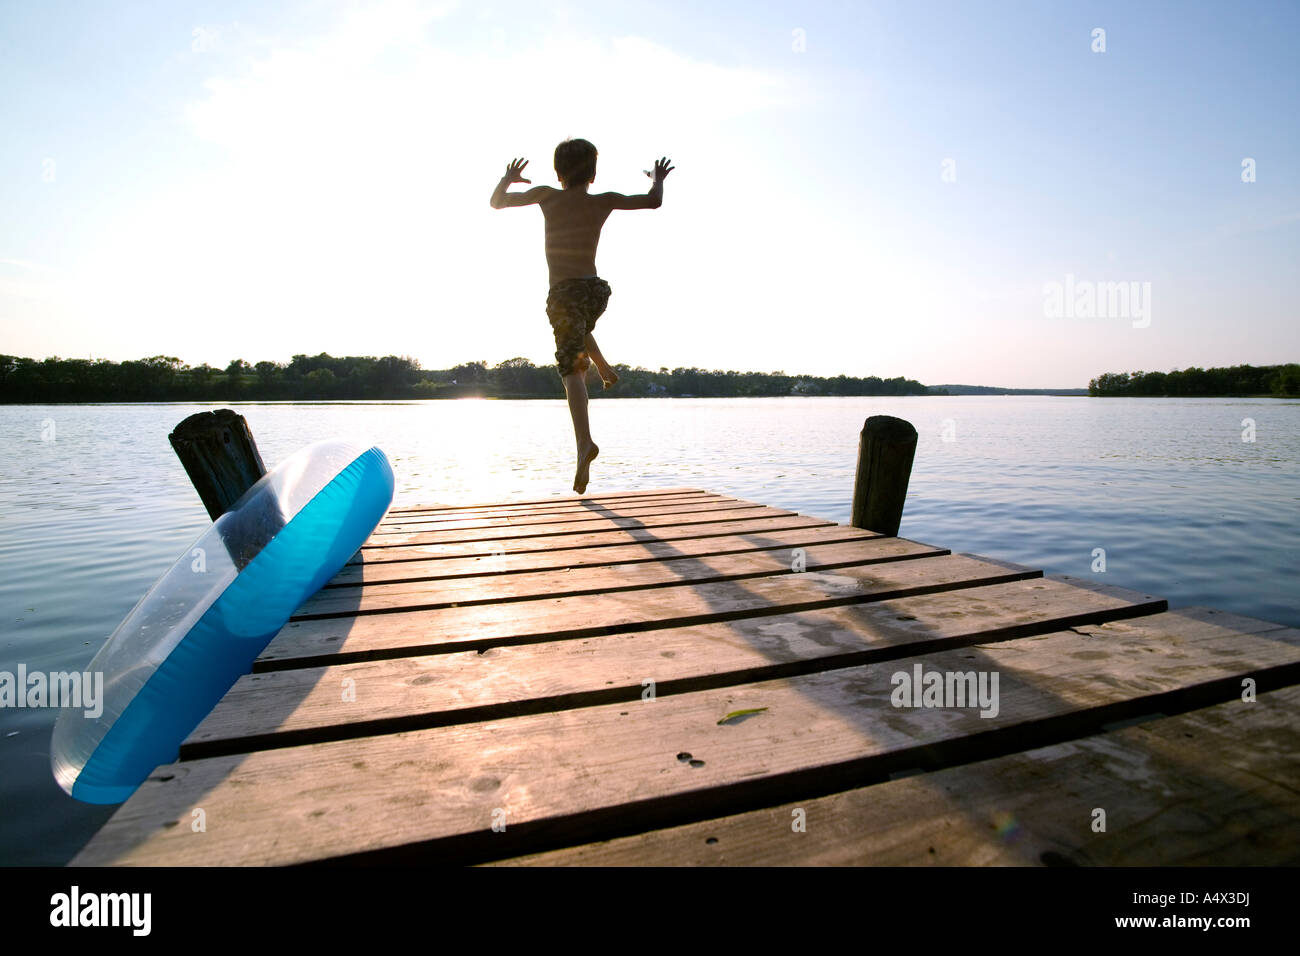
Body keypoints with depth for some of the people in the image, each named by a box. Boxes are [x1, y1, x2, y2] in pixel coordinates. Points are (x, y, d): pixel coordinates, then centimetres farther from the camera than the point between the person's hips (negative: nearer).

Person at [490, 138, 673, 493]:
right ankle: (602, 365, 21)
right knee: (580, 328, 40)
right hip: (596, 289, 3)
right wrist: (659, 180, 30)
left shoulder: (546, 195, 6)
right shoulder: (603, 201, 8)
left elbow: (496, 202, 15)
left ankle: (584, 441, -28)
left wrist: (507, 178, 35)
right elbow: (654, 201, 9)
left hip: (563, 292, -3)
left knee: (572, 370, -11)